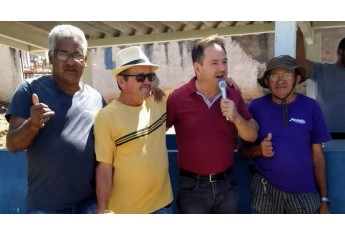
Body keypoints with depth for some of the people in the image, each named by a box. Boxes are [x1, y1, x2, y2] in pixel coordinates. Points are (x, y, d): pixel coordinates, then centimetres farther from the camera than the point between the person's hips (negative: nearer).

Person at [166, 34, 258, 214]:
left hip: (226, 183, 4)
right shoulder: (178, 97, -12)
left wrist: (236, 117, -15)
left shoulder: (233, 96, 0)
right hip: (192, 186, -3)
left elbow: (252, 136, 1)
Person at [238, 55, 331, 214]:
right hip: (266, 190, 0)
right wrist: (258, 150, -18)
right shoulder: (256, 107, -5)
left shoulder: (311, 107, -4)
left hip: (304, 191, 0)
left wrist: (324, 198, 2)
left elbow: (317, 155, 1)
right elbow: (242, 149, 3)